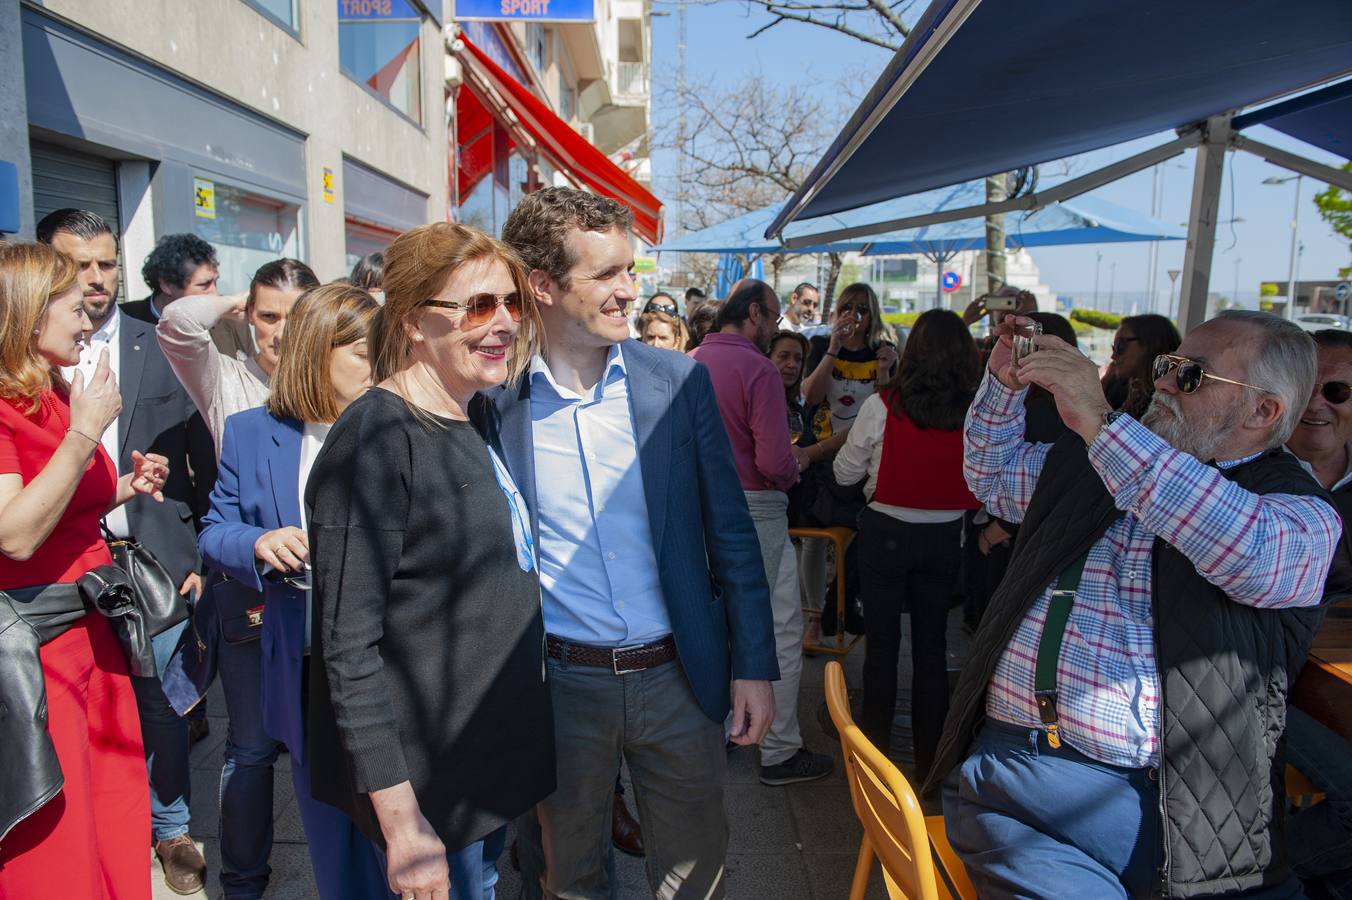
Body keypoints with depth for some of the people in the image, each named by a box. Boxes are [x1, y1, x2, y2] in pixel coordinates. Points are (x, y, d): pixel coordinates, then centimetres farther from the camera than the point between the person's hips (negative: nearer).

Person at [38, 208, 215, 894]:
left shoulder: (160, 348, 3)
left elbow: (200, 452, 4)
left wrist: (205, 550, 1)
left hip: (155, 555, 1)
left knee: (160, 700, 10)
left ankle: (170, 830, 29)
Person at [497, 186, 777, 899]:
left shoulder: (680, 381, -5)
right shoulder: (491, 399, -8)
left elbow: (730, 531, 0)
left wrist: (753, 666, -1)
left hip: (680, 675, 1)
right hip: (559, 685, 0)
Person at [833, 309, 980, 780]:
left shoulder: (883, 406, -14)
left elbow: (845, 471, -3)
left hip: (887, 533, -2)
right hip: (945, 537, 3)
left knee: (882, 643, 9)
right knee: (932, 643, 13)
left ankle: (876, 749, 20)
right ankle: (928, 756, 24)